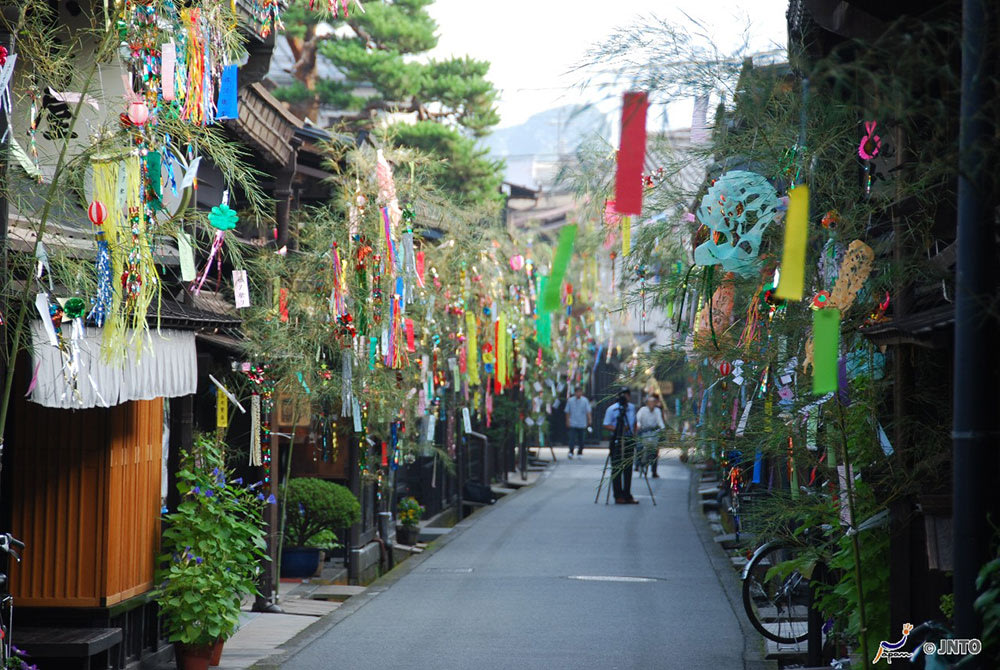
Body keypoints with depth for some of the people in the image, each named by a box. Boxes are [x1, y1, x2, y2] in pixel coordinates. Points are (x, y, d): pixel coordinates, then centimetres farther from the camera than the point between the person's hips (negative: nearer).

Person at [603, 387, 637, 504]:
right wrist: (617, 429, -20)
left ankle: (627, 496, 11)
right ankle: (618, 496, -1)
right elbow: (606, 425, -6)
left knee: (628, 469, 6)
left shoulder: (632, 407, 12)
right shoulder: (612, 409, -5)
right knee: (617, 469, -5)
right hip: (617, 441, -5)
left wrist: (634, 435, 12)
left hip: (629, 441, 5)